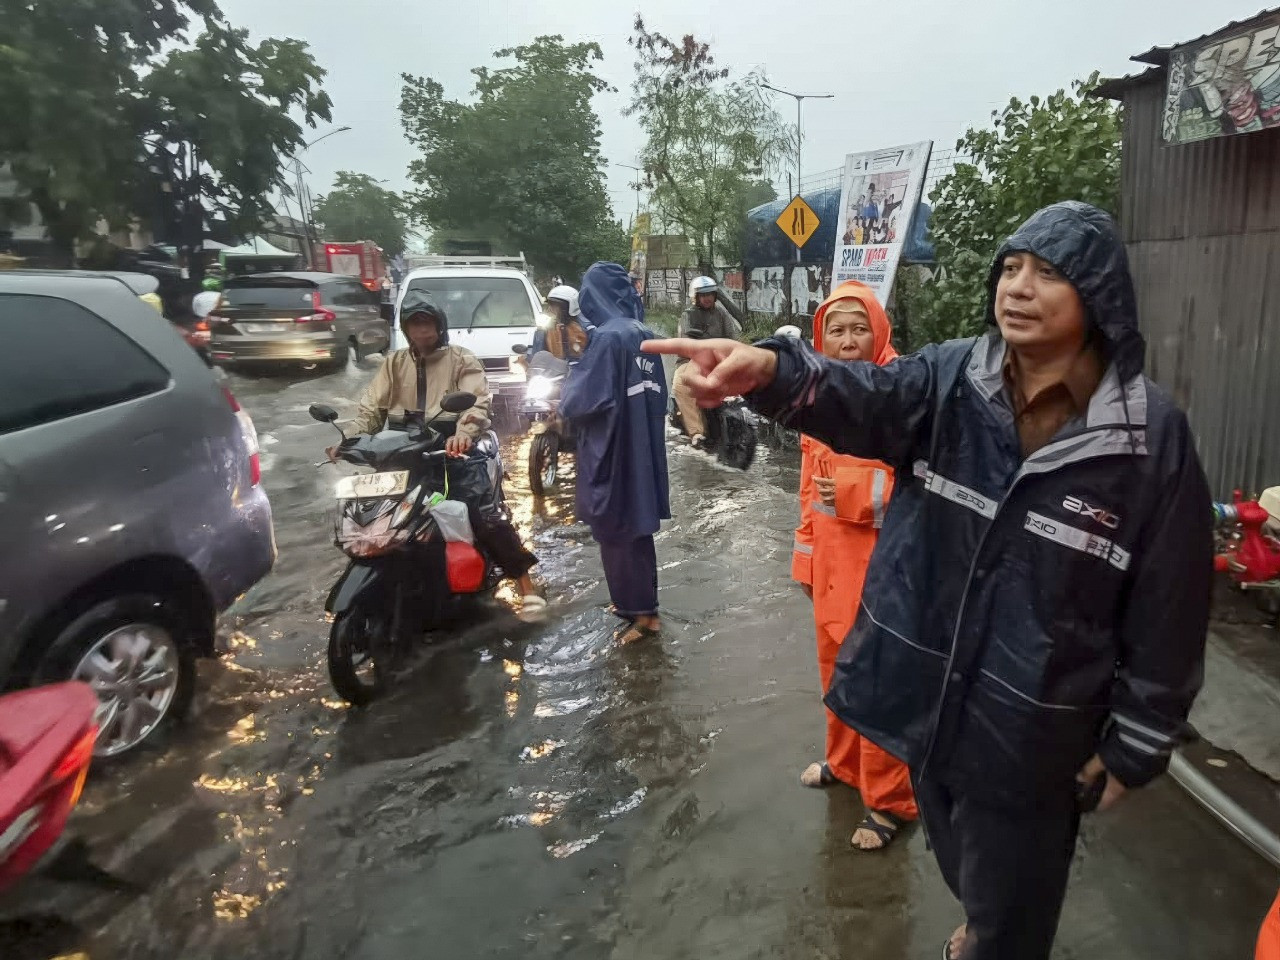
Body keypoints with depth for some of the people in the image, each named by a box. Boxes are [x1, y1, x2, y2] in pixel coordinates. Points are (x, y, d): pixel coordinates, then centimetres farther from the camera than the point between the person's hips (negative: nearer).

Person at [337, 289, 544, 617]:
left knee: (486, 511, -22)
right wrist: (347, 436, -12)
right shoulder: (394, 363, 17)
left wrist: (463, 435, -33)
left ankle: (526, 586, -19)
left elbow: (478, 403, -12)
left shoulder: (461, 359, 5)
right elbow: (370, 409, 9)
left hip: (451, 448, -4)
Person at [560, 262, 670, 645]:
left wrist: (564, 401, 0)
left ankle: (640, 613, 13)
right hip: (643, 450, 8)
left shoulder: (607, 337, -20)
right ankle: (641, 604, 32)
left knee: (617, 532, 4)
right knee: (636, 527, 19)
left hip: (612, 452, -8)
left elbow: (584, 399, -19)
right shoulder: (645, 335, 4)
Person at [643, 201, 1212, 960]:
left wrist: (1135, 747, -3)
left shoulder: (1152, 434, -14)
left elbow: (1169, 606, -8)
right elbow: (859, 398, -26)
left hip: (1031, 726, -3)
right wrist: (772, 370, -48)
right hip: (932, 695, 4)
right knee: (965, 866, 30)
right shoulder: (951, 379, -7)